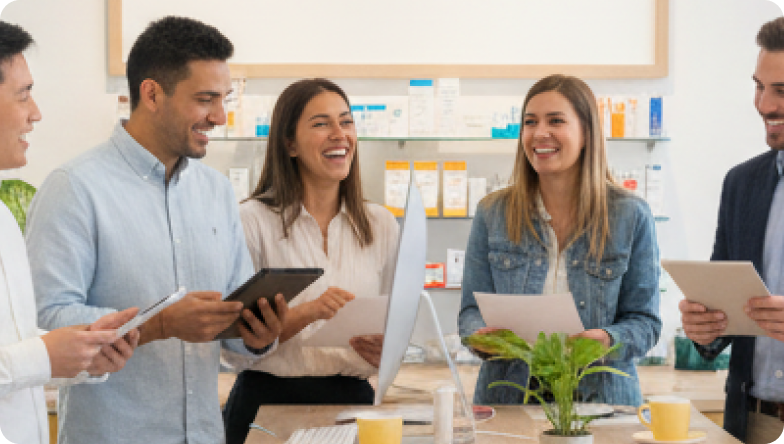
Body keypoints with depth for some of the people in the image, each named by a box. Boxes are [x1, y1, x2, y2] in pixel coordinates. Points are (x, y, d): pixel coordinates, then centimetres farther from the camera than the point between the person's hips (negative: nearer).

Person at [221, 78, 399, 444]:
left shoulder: (381, 224, 7)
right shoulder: (253, 220, -5)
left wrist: (383, 353, -9)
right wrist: (307, 312, -23)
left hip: (352, 400, 3)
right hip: (269, 400, -3)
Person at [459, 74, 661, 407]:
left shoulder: (631, 216, 5)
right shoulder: (491, 214, 9)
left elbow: (645, 320, 5)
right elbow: (472, 309, 10)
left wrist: (608, 341, -16)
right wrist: (482, 335, -13)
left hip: (600, 400, -1)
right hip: (508, 401, 1)